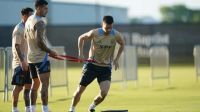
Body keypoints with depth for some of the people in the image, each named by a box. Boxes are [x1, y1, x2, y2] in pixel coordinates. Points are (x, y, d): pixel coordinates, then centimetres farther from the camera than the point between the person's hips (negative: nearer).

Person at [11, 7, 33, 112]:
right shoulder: (18, 29, -13)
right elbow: (16, 46, -18)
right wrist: (22, 61, -24)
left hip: (28, 63, 8)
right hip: (20, 64, -8)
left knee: (28, 86, 8)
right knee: (18, 87, -4)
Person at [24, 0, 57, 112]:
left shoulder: (29, 20, 12)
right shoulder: (40, 22, -16)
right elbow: (39, 41, -23)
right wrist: (50, 51, -11)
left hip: (31, 57, 9)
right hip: (41, 57, -9)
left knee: (35, 84, 15)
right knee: (45, 84, -11)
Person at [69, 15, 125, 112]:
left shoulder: (116, 35, -9)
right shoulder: (95, 33, -14)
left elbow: (122, 44, 12)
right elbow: (81, 38, 3)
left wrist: (116, 59, 4)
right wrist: (80, 53, -5)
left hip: (106, 67, 1)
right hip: (92, 65, -1)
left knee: (104, 93, -16)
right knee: (80, 90, 0)